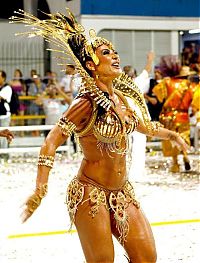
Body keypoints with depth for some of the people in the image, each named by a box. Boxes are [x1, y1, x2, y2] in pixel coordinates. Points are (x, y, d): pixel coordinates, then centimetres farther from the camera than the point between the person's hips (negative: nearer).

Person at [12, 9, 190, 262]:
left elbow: (143, 126, 25)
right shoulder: (88, 102, -17)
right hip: (91, 193, -7)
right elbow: (52, 142, -21)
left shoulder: (122, 97, 4)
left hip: (122, 192, 7)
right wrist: (40, 190, -29)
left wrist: (172, 134, 31)